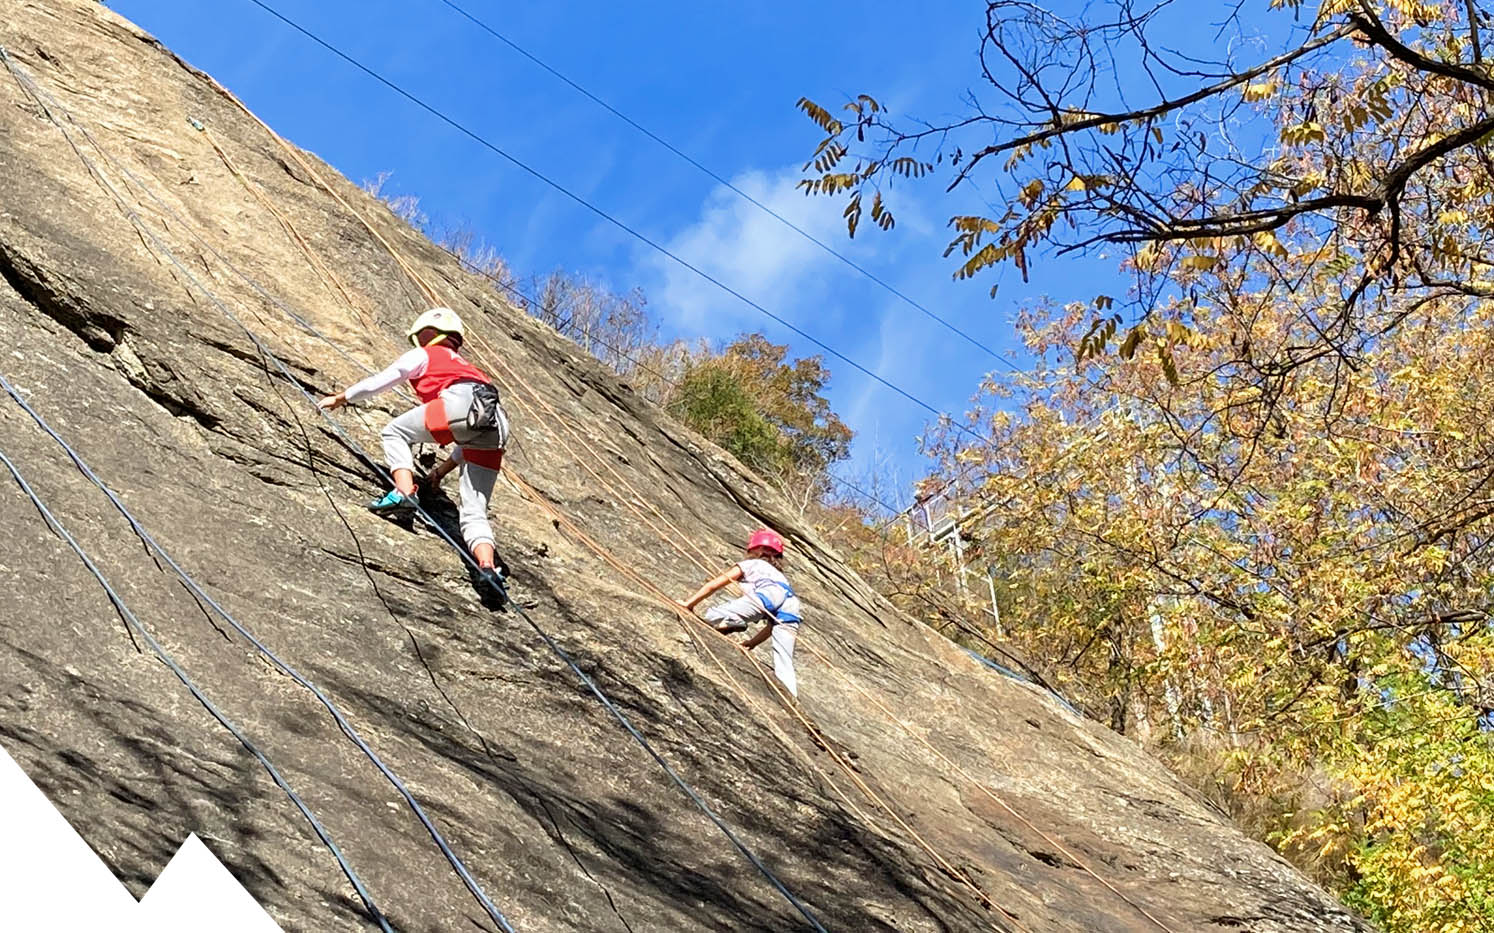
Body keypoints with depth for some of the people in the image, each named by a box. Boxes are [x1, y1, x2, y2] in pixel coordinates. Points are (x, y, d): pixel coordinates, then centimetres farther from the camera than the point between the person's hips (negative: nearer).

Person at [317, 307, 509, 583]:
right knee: (473, 511, 4)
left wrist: (340, 398, 44)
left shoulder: (423, 356, 26)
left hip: (462, 401, -6)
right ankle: (487, 567, -18)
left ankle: (404, 493, -9)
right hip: (496, 425, 6)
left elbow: (379, 381, 30)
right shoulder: (464, 366, 44)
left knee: (395, 432, 13)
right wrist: (442, 470, 44)